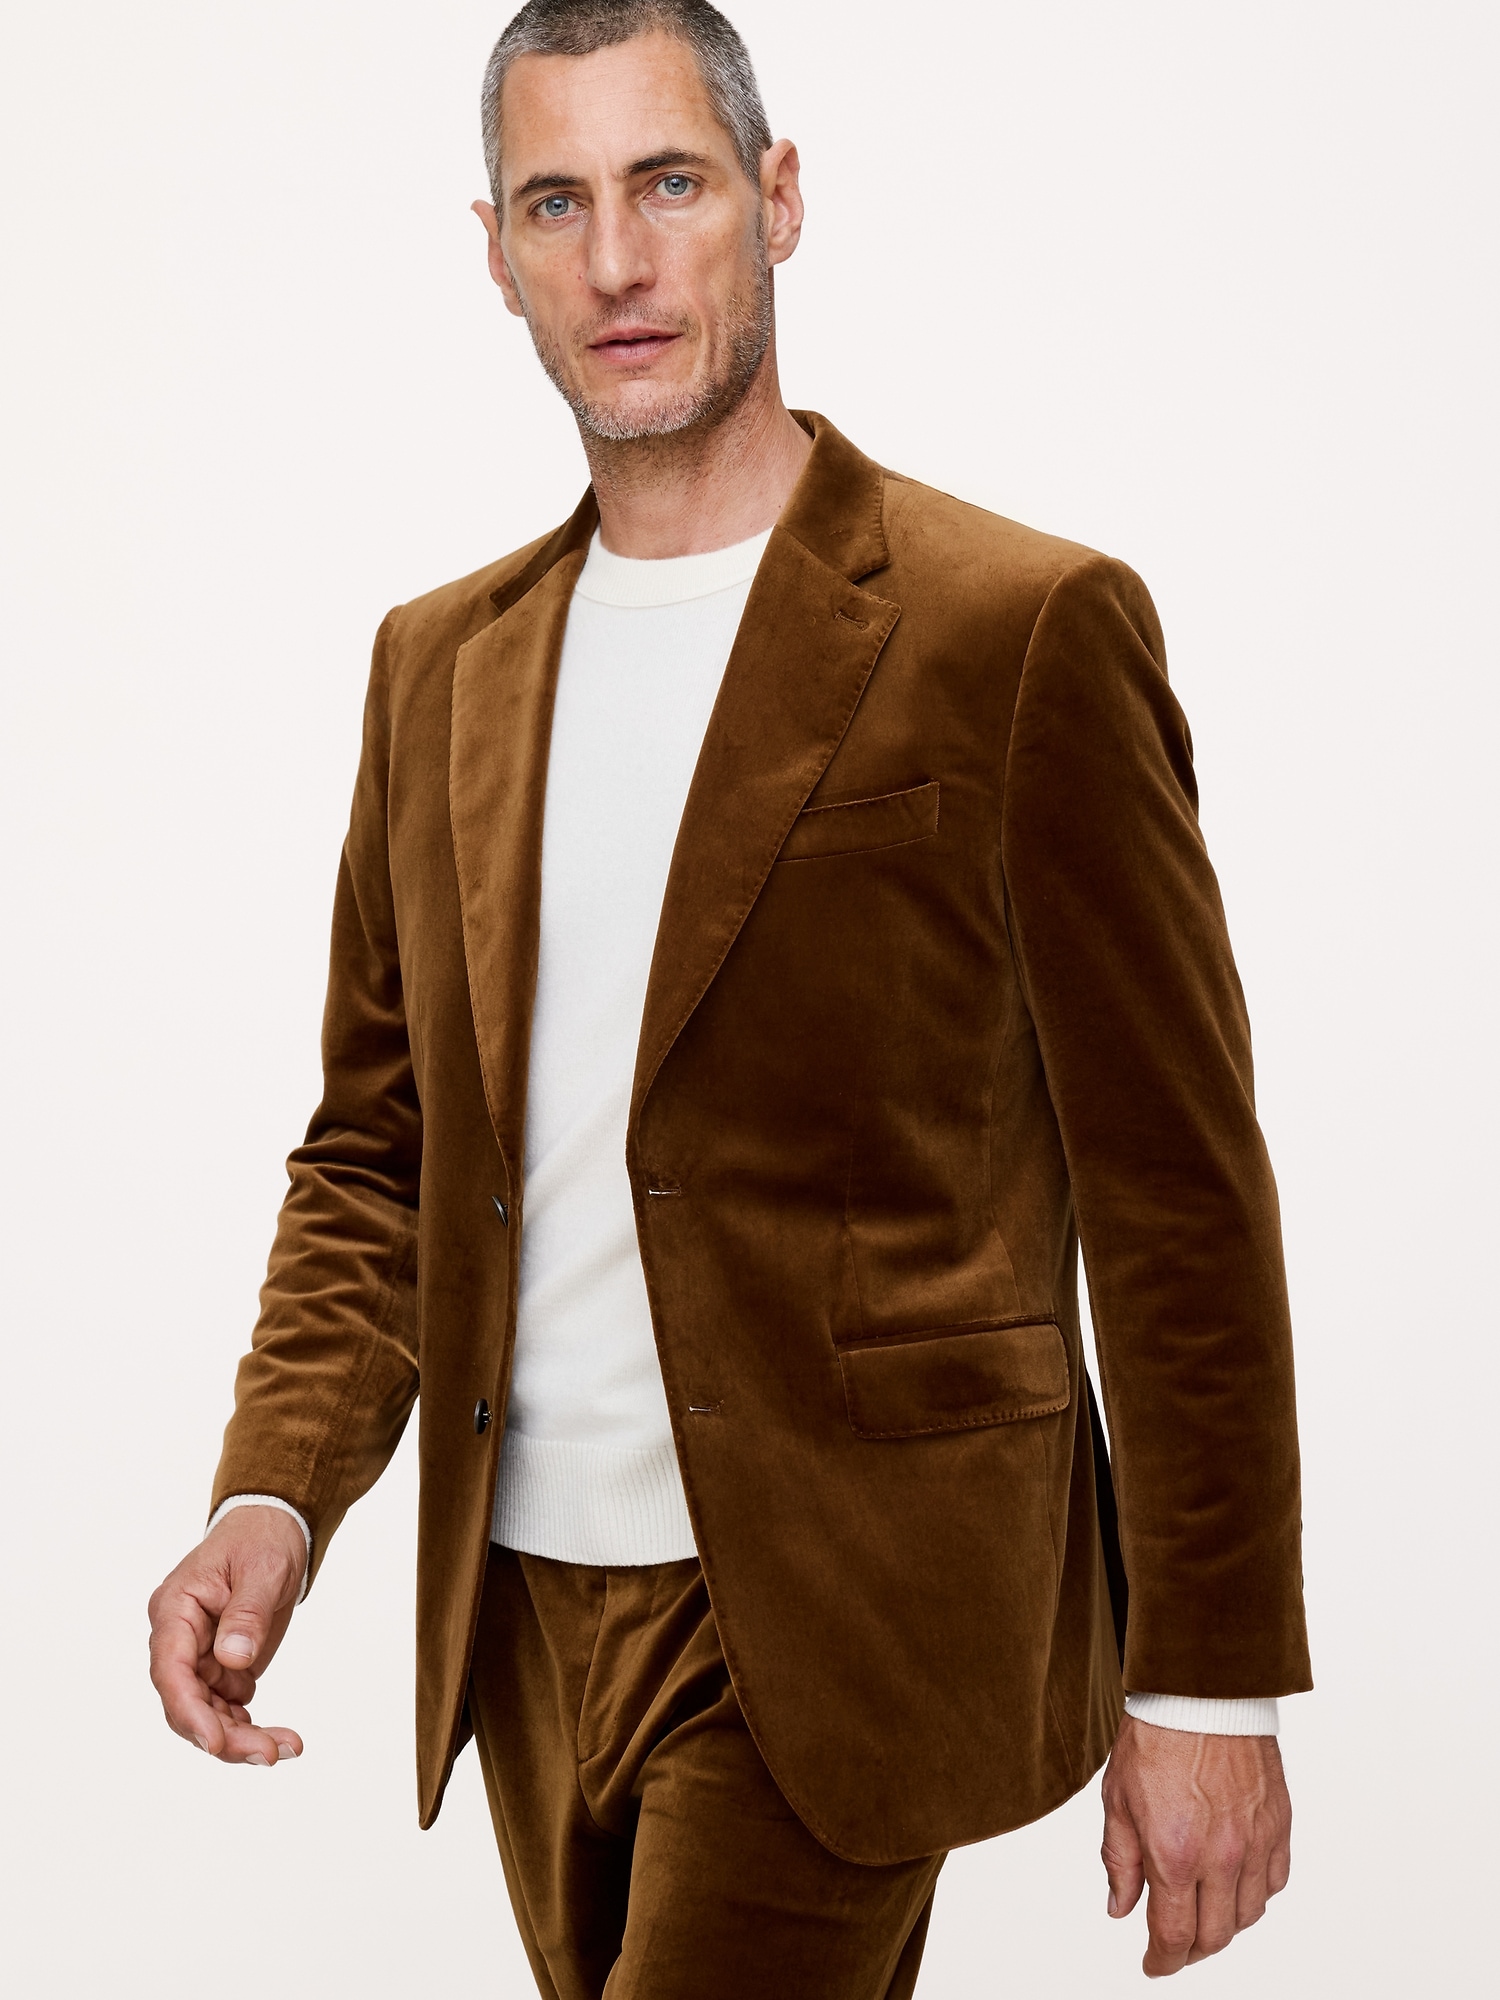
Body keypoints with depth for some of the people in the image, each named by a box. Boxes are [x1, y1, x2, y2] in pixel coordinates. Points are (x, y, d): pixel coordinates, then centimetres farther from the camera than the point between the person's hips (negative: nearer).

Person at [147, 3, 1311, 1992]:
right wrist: (277, 1491, -3)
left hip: (845, 1623, -6)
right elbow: (377, 1149, 14)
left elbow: (1177, 1200, -8)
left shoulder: (1027, 632, -9)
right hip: (528, 1615, 6)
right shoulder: (440, 665, 10)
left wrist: (1211, 1684, -8)